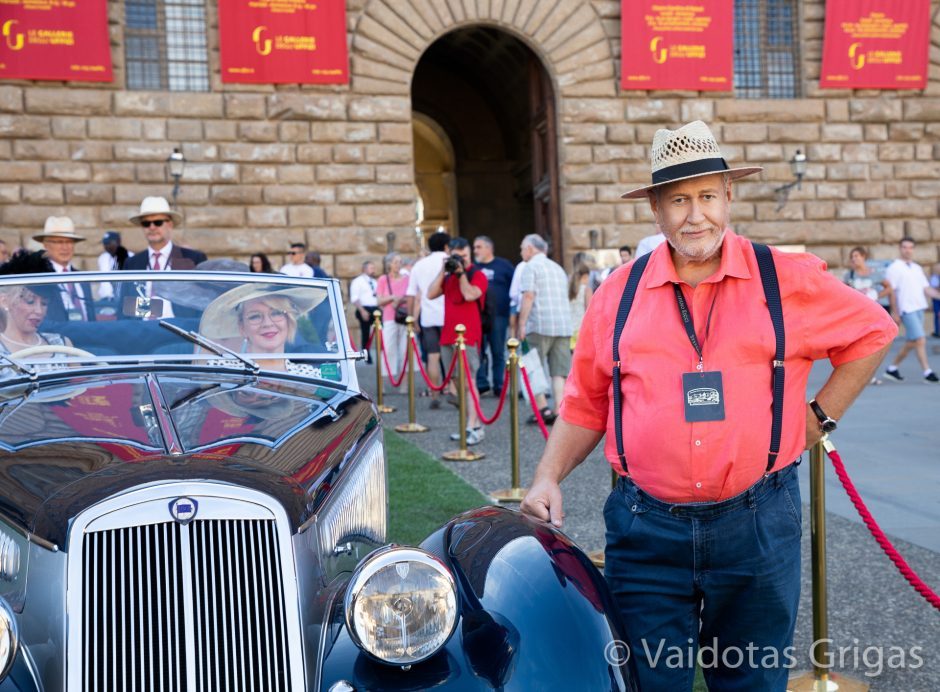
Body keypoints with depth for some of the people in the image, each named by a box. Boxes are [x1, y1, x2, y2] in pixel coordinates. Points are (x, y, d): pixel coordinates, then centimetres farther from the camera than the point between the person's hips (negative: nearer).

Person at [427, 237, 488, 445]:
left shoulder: (478, 275, 0)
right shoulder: (448, 276, 18)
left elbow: (469, 295, -17)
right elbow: (431, 294, 6)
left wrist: (461, 273, -12)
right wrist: (443, 271, 1)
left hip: (468, 336, -7)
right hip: (448, 335, 7)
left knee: (468, 381, -13)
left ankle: (474, 428, -15)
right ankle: (469, 423, 13)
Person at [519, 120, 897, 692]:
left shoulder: (787, 281, 0)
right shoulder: (620, 294, 4)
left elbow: (873, 331, 14)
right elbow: (586, 403, 10)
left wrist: (820, 417, 7)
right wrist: (548, 477, 0)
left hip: (757, 525, 0)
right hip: (647, 530, 1)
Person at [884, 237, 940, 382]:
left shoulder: (918, 268, 17)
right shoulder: (894, 268, -4)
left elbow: (927, 289, 16)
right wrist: (895, 312, -13)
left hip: (919, 308, 7)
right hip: (907, 310, -7)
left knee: (911, 343, 10)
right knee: (920, 340, -13)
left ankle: (892, 368, 21)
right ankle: (927, 372, -8)